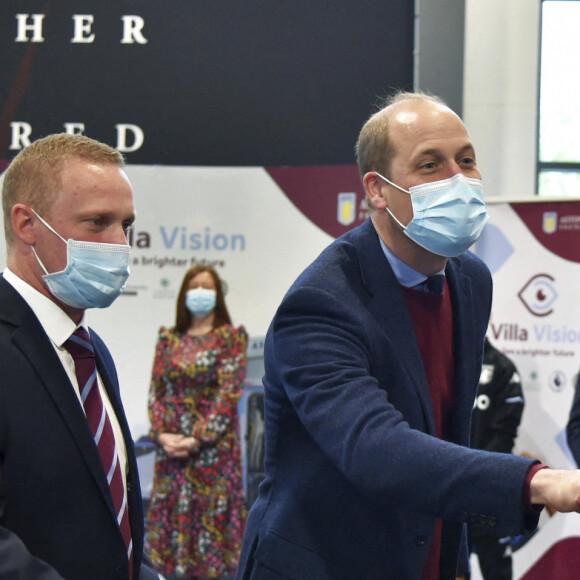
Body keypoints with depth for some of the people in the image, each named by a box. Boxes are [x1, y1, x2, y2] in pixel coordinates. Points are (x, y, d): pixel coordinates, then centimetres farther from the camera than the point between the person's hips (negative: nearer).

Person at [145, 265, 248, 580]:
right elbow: (156, 391, 7)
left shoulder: (230, 338, -1)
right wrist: (162, 434, -8)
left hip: (213, 448, -4)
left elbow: (229, 394, -9)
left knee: (212, 517, -4)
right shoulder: (169, 339, 11)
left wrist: (197, 439, -15)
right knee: (173, 518, 4)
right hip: (171, 450, 4)